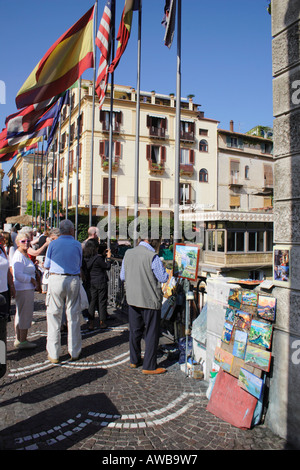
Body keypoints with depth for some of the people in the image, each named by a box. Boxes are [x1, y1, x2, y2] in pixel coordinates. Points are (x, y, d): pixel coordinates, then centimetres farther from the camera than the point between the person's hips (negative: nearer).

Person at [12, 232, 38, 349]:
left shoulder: (24, 255, 15)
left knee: (19, 314, 17)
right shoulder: (19, 256, -16)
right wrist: (32, 280, -15)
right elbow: (18, 275, -24)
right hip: (24, 289, -11)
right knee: (25, 314, -3)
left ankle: (18, 340, 29)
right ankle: (22, 341, 6)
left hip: (27, 288, 11)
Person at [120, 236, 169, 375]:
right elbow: (163, 278, -12)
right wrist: (164, 270, 7)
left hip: (132, 299, 6)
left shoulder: (128, 253, 1)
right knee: (152, 333, 6)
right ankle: (149, 366, 13)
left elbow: (122, 276, 9)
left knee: (135, 331, 18)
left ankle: (134, 360, 32)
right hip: (150, 300, -6)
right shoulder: (152, 257, -17)